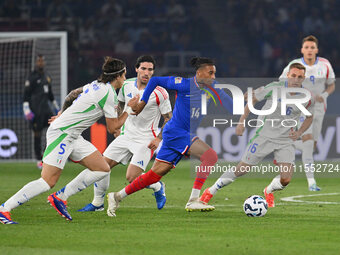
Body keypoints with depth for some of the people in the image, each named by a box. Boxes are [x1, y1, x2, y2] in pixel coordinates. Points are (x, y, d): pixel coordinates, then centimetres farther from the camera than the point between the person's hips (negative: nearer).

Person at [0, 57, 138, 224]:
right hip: (61, 134, -10)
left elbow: (72, 95, 28)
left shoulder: (95, 86, 13)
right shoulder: (108, 94, -14)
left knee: (103, 169, 5)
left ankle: (59, 198, 7)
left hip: (73, 138, 10)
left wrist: (62, 114, 39)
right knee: (48, 182, -16)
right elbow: (112, 128, -9)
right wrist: (129, 109, 2)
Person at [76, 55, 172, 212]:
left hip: (146, 140, -6)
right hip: (126, 135, 6)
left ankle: (158, 188, 14)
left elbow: (168, 118, -6)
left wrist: (159, 139, -16)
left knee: (132, 177, -16)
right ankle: (97, 203, 13)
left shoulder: (159, 93, -14)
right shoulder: (126, 86, 0)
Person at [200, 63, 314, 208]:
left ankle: (269, 192, 26)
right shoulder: (274, 88, -14)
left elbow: (310, 117, 14)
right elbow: (253, 99, 2)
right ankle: (211, 192, 20)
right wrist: (241, 122, -2)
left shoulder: (307, 98, -7)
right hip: (264, 135, -2)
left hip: (286, 140, 2)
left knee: (285, 180, -10)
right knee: (242, 169, 0)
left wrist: (299, 133, -3)